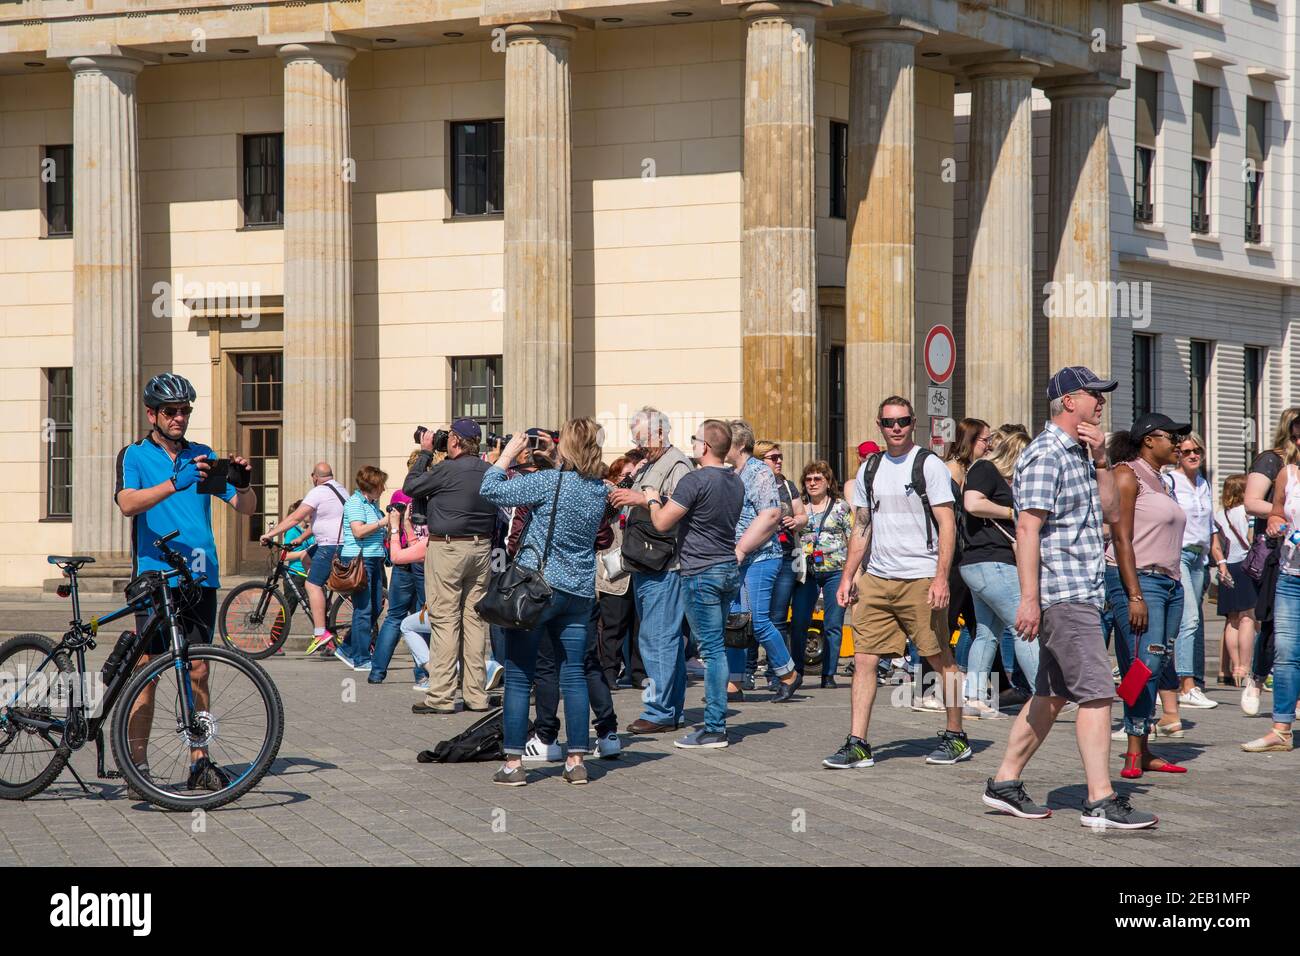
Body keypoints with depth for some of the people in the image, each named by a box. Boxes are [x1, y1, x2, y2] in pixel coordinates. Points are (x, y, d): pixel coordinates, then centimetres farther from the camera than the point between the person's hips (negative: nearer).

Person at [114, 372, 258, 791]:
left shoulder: (202, 456, 14)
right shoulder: (134, 456, 3)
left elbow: (246, 508, 10)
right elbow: (128, 504, -16)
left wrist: (242, 483, -13)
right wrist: (176, 483, -29)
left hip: (199, 578, 4)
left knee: (197, 669, 4)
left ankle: (199, 762, 8)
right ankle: (138, 766, 0)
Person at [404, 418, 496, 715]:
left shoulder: (447, 470, -14)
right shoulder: (490, 472, 7)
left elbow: (411, 486, -2)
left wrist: (424, 453, 8)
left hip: (447, 548, -7)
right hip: (481, 548, 7)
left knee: (445, 620, -5)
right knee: (474, 619, 10)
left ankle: (441, 697, -7)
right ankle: (476, 695, 11)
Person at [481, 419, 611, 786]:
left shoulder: (550, 481, -15)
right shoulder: (601, 490, 4)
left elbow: (491, 489, -13)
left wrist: (509, 451, -1)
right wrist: (554, 462, 18)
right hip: (579, 592, 5)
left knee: (518, 676, 1)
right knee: (573, 674, 9)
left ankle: (513, 763, 1)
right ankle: (576, 760, 8)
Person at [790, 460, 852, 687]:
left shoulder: (841, 507, 6)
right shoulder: (799, 508, 12)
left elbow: (853, 538, 4)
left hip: (835, 570, -1)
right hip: (807, 572, 1)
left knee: (833, 624, 0)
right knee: (799, 622, -6)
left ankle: (828, 674, 7)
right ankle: (796, 670, 6)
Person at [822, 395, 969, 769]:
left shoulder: (929, 465, -4)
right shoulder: (869, 469, 13)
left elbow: (947, 525, -7)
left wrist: (941, 578, -16)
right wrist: (848, 576, 12)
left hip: (920, 580, -5)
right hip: (876, 580, 5)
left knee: (941, 659, 3)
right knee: (863, 659, -2)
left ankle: (956, 737, 15)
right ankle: (857, 745, 0)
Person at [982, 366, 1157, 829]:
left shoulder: (1079, 454, 18)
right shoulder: (1046, 454, -12)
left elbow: (1110, 513, 18)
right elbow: (1027, 528, -18)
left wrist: (1100, 461, 5)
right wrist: (1029, 598, -24)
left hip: (1082, 594, 10)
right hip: (1062, 594, -10)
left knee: (1052, 694, 13)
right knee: (1096, 692, -12)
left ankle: (1004, 782, 19)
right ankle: (1100, 801, -13)